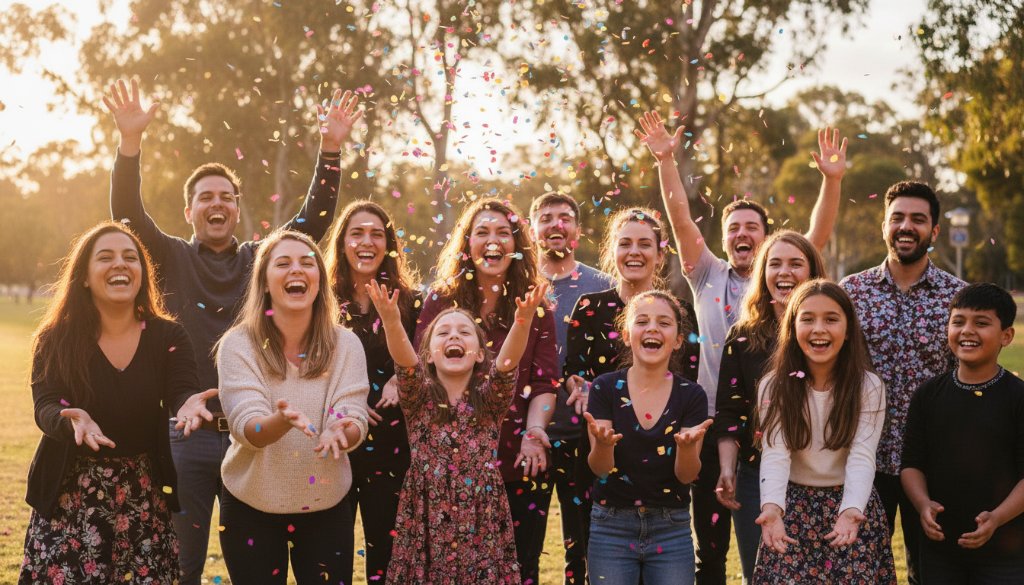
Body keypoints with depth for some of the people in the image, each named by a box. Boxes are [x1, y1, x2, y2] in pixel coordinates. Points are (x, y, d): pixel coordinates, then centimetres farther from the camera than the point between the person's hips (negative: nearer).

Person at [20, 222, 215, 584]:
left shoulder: (168, 337, -1)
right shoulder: (55, 340, -4)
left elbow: (182, 390, -16)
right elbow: (45, 408, -16)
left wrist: (189, 404, -42)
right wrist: (74, 419, -40)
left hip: (144, 497, 1)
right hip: (70, 498, -1)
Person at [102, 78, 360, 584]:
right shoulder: (173, 259, 6)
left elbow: (315, 218, 1)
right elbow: (126, 213, -8)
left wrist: (331, 148, -11)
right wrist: (130, 141, -21)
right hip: (188, 432, -1)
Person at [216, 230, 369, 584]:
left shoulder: (345, 344, -5)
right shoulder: (238, 344, -10)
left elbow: (356, 425, -11)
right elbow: (246, 428, -18)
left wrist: (339, 431, -34)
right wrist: (283, 420, -40)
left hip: (327, 508, 1)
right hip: (251, 508, -1)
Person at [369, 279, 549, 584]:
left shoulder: (490, 400, 3)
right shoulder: (419, 398, 2)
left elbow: (508, 363, -16)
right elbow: (404, 363, -17)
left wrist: (522, 322, -35)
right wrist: (392, 322, -37)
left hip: (481, 525, 0)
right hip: (427, 523, 0)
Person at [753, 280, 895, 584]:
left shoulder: (868, 387, -7)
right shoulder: (774, 386, -6)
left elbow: (861, 457, -17)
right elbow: (775, 454, -16)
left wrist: (851, 510, -35)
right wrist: (772, 507, -35)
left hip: (853, 505, 0)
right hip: (793, 508, 0)